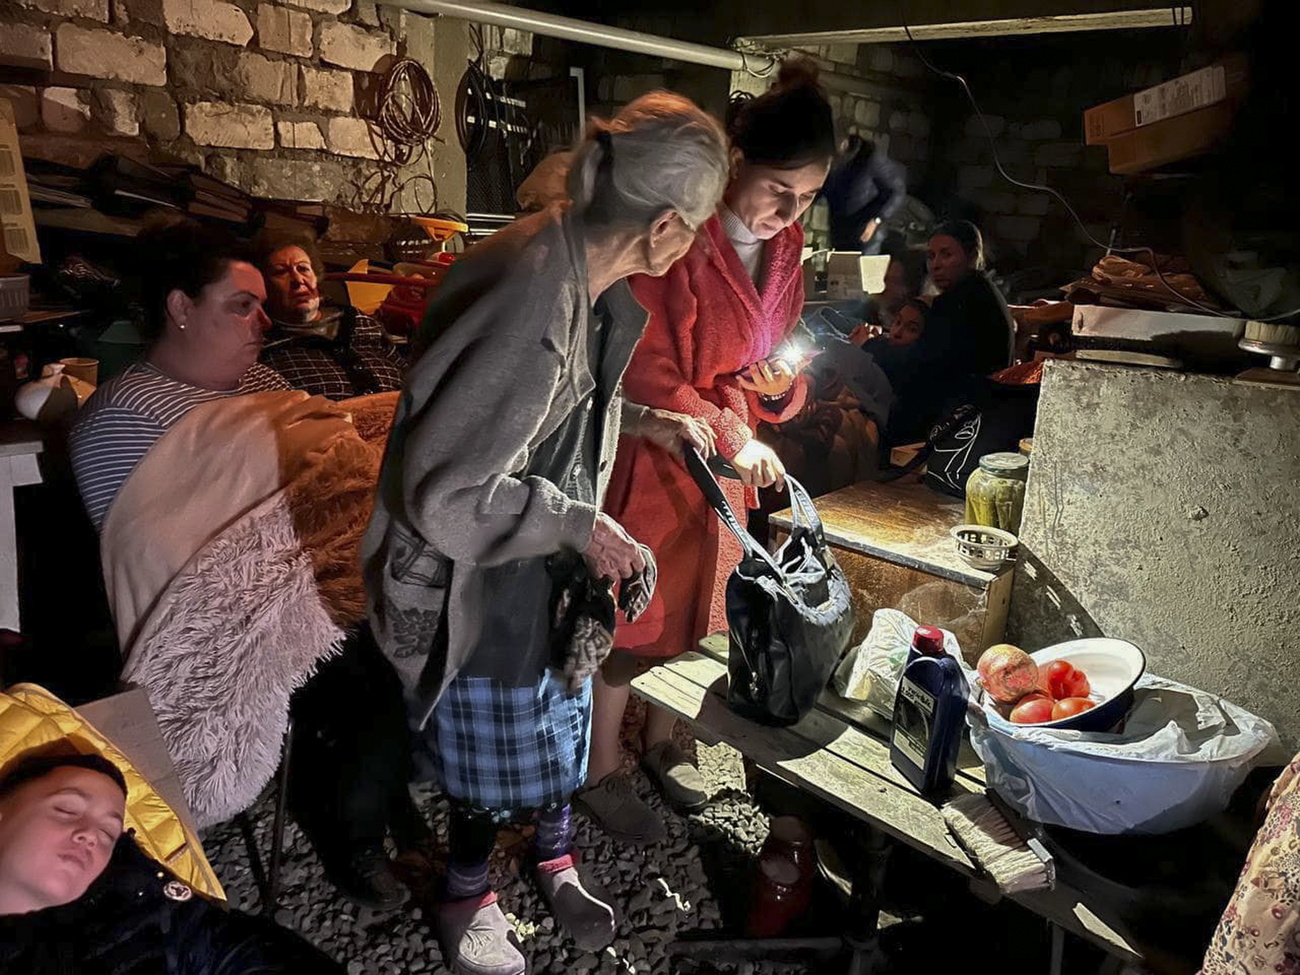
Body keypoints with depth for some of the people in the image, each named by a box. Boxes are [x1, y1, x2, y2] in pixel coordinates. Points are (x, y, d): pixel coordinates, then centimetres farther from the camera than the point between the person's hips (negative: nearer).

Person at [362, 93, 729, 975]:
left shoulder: (587, 279, -5)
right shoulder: (530, 306, -35)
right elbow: (441, 489, -32)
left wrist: (645, 422, 3)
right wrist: (580, 524, -23)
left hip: (550, 550, 8)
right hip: (481, 568, -8)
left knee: (560, 710, 23)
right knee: (493, 731, 13)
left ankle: (556, 856, 50)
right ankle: (467, 894, 43)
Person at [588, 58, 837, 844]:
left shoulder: (786, 249, 4)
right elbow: (646, 375, -21)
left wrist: (784, 385, -10)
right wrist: (729, 436, -24)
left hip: (736, 462, 7)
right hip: (657, 459, -7)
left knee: (693, 612, 19)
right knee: (633, 619, 7)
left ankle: (661, 739, 43)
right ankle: (602, 767, 29)